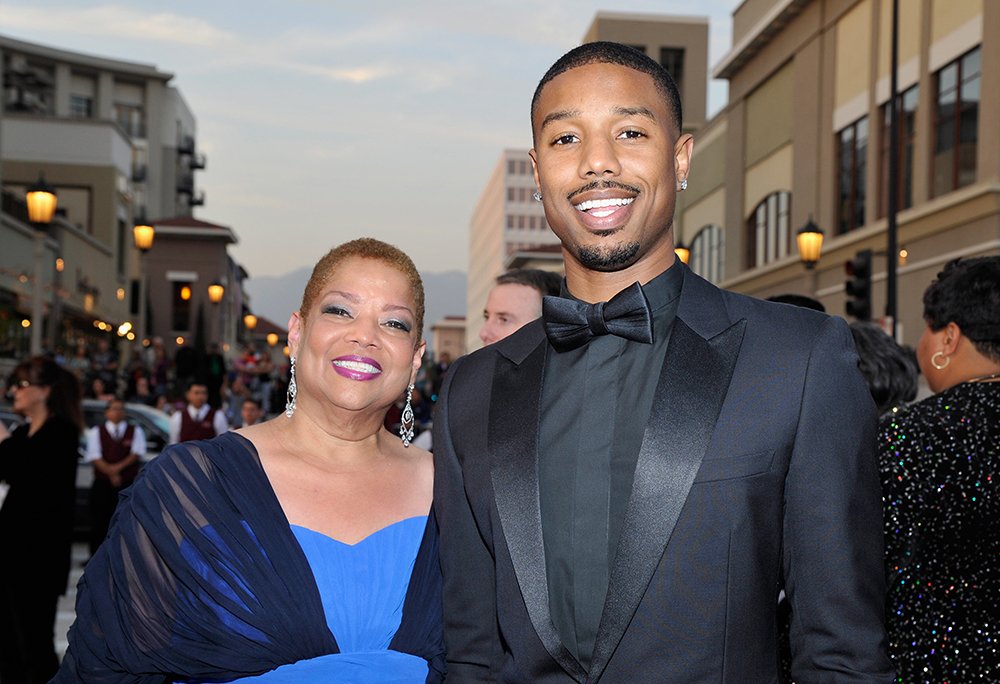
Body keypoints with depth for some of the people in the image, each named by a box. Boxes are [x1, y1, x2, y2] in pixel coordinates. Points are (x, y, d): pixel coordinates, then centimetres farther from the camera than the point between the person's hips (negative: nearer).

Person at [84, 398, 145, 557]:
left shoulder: (135, 431, 11)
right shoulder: (96, 432, 9)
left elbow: (137, 454, -1)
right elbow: (95, 457, -2)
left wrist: (119, 467, -14)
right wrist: (111, 473, -13)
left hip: (129, 484, 0)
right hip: (102, 484, 0)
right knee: (99, 523, -2)